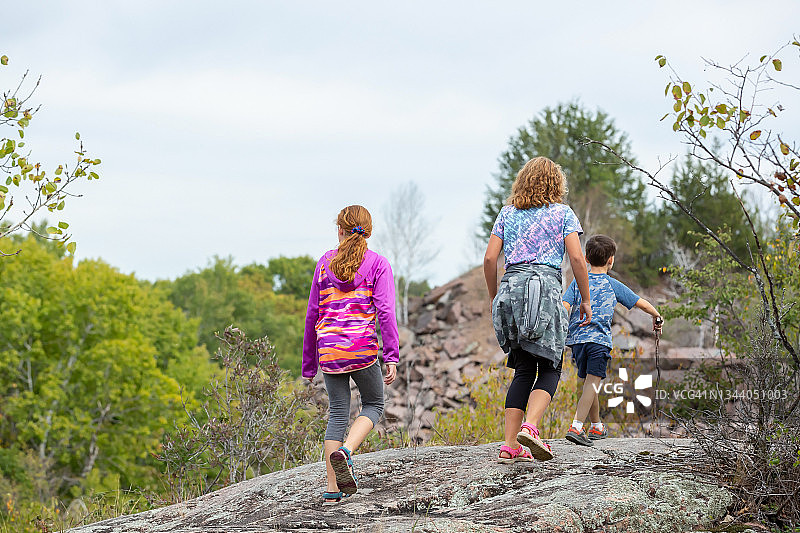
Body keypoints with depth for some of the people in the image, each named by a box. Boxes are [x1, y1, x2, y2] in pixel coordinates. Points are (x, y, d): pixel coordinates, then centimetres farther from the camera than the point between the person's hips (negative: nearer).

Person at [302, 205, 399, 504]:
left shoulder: (325, 263, 11)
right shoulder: (377, 264, 2)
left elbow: (313, 314, 12)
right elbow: (385, 311, -9)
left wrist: (309, 363, 18)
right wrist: (391, 356, -10)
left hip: (329, 350, 3)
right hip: (362, 349, -3)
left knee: (337, 414, 9)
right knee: (374, 404, 17)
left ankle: (332, 489, 3)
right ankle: (345, 452, -11)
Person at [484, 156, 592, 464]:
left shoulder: (508, 214, 16)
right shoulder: (562, 213, 8)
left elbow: (489, 259, 10)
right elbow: (577, 258, -1)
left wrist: (493, 296, 21)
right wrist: (586, 300, 7)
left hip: (511, 287, 4)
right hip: (545, 288, -4)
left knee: (524, 370, 8)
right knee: (549, 368, 1)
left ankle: (510, 445, -1)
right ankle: (530, 426, -23)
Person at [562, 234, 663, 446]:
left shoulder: (577, 283, 10)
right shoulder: (613, 285, 6)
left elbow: (564, 307, -4)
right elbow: (642, 303, 12)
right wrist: (657, 317, 30)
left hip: (577, 339, 4)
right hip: (599, 340, -4)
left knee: (589, 383, 18)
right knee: (593, 383, -10)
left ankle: (597, 427, 32)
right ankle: (576, 427, -26)